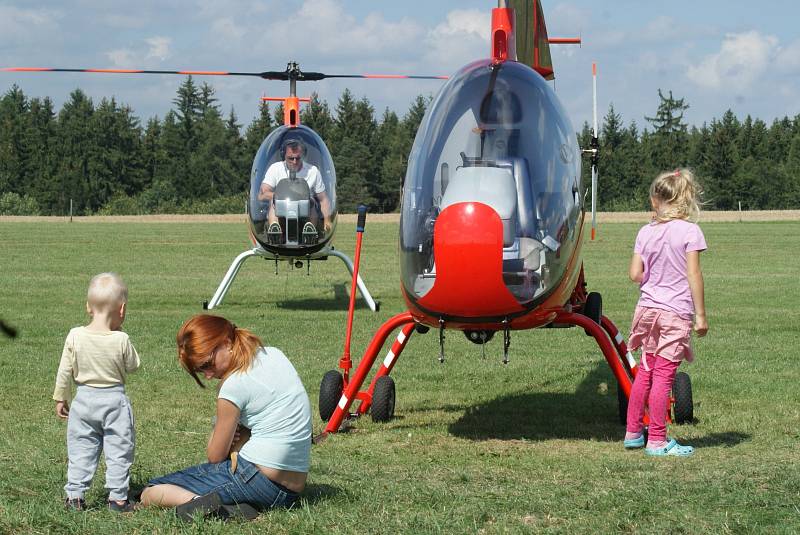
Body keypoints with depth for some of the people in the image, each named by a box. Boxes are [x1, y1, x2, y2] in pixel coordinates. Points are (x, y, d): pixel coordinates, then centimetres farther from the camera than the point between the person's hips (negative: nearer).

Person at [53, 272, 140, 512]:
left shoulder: (75, 337, -9)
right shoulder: (121, 340, -17)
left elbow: (65, 371, -2)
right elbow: (132, 366, -1)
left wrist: (60, 398, 10)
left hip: (84, 398, 2)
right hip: (114, 399, -2)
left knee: (81, 449, 11)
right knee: (118, 450, 8)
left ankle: (74, 495, 11)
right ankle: (117, 497, 9)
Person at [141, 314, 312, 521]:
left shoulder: (235, 385, -13)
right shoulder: (275, 355, 10)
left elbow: (215, 456, -6)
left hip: (257, 478, -8)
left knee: (151, 493, 0)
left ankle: (200, 503, -27)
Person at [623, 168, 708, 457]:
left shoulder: (645, 232, 4)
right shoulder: (689, 231, -8)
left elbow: (635, 274, 1)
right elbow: (693, 275, -11)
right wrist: (701, 314, -7)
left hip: (648, 308, 5)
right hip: (676, 313, -5)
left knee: (645, 371, 17)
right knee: (664, 374, -3)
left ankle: (633, 432, 25)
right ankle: (657, 441, 0)